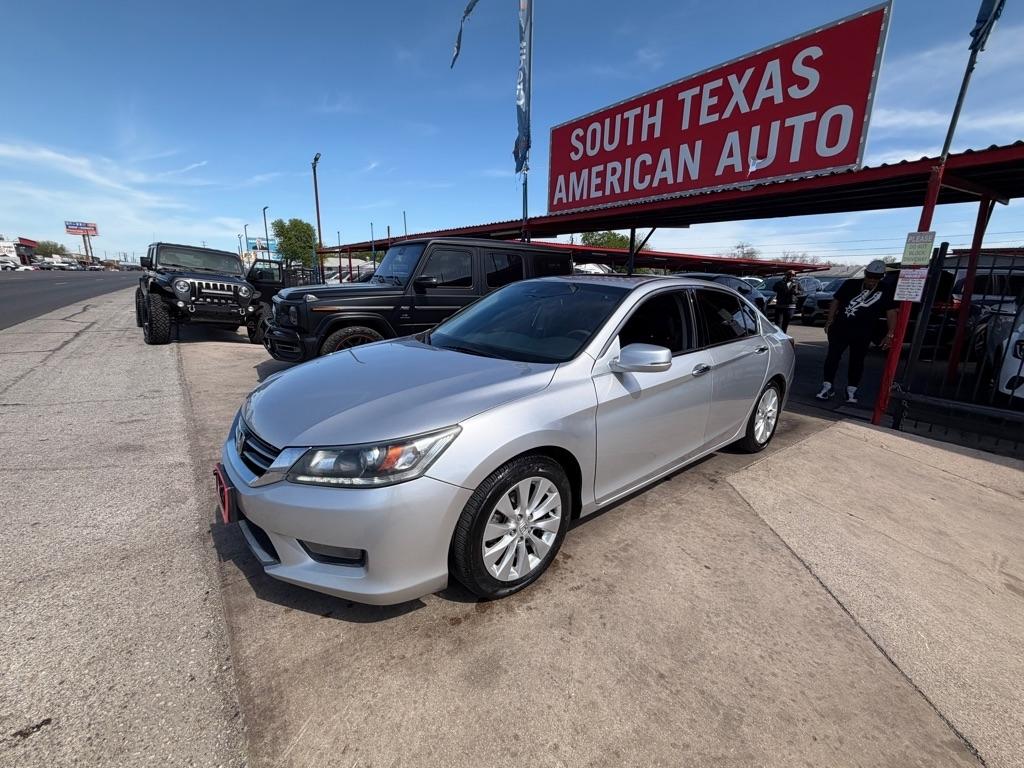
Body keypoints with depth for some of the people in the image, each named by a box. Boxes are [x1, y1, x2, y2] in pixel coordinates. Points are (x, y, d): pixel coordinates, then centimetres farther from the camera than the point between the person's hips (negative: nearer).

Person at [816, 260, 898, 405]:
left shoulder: (886, 290, 2)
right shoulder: (851, 284, 5)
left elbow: (891, 312, -1)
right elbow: (835, 301, 10)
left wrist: (890, 334, -9)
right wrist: (830, 320, 0)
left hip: (863, 334, 0)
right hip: (840, 328, 0)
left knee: (857, 361, 5)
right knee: (832, 356, -2)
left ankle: (851, 390, 15)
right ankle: (827, 387, 5)